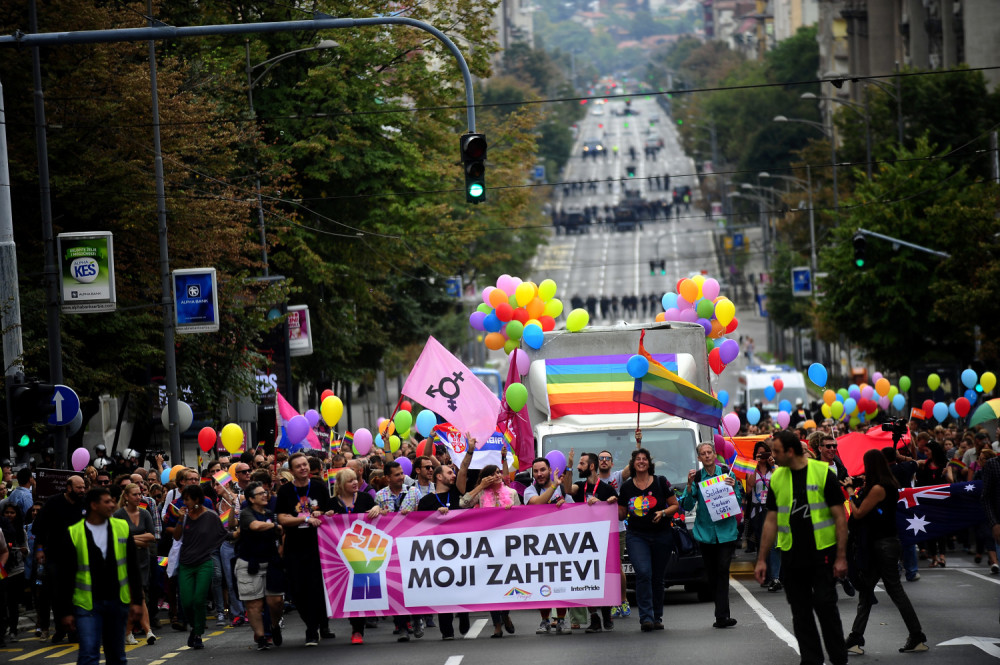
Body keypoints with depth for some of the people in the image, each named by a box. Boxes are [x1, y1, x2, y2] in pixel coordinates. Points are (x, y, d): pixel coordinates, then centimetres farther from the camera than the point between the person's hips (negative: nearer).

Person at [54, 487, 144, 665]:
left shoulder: (122, 528, 5)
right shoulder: (73, 534, -6)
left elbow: (133, 568, 10)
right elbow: (65, 577, -3)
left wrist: (137, 601, 4)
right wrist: (65, 612, -5)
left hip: (117, 602, 4)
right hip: (87, 603, -4)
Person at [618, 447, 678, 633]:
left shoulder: (660, 483, 2)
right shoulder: (627, 487, 7)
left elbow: (675, 505, 5)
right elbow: (621, 514, 13)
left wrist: (663, 513, -12)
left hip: (661, 536, 0)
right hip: (636, 536, 0)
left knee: (657, 577, 6)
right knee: (643, 573, -18)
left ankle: (657, 617, 17)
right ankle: (646, 617, -21)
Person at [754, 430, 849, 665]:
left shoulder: (823, 473, -7)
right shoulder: (777, 478, 6)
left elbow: (840, 517, -6)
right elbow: (771, 521, 11)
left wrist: (841, 557, -11)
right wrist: (761, 559, 8)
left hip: (822, 553, -4)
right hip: (791, 556, 4)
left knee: (825, 606, -4)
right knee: (800, 612, 6)